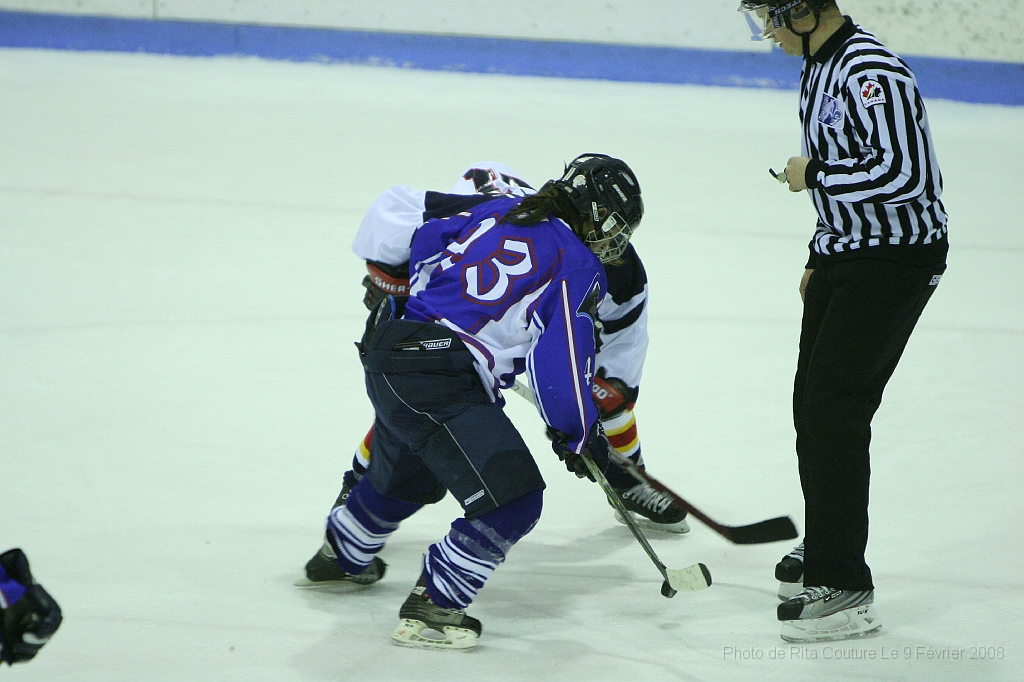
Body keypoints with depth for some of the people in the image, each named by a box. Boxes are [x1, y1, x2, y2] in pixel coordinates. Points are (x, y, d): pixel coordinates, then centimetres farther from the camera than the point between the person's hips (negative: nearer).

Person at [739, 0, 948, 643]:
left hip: (898, 259, -10)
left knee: (833, 410, -12)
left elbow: (905, 172, -31)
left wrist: (814, 173, -19)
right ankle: (826, 547, 35)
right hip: (848, 254, 10)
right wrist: (822, 257, 23)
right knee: (814, 404, 16)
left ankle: (844, 589, -9)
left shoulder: (871, 72, -23)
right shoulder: (820, 66, 10)